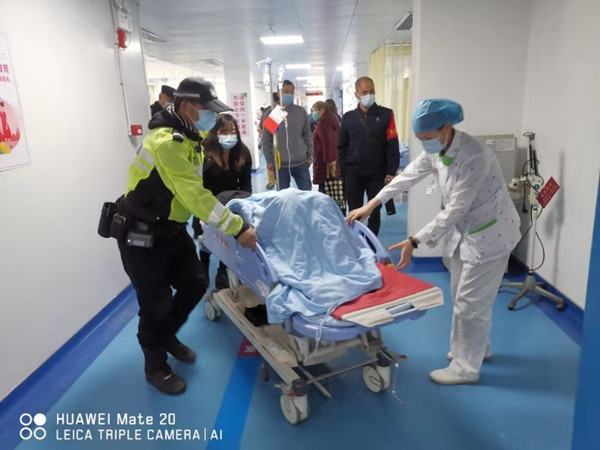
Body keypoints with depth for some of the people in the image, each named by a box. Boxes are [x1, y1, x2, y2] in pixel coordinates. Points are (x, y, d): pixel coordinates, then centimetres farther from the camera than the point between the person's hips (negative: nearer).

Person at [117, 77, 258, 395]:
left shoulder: (187, 138, 6)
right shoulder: (167, 142, -26)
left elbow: (192, 191, 10)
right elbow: (195, 195, -31)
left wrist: (226, 218, 7)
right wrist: (237, 228, -29)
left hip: (171, 230, 9)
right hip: (142, 236, -9)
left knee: (195, 284, 11)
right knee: (156, 303, 1)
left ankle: (168, 336, 36)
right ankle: (155, 367, 24)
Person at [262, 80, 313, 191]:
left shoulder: (301, 111, 4)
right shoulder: (271, 113, -1)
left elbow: (307, 135, 10)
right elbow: (266, 139, 2)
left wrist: (310, 155, 8)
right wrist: (269, 160, -2)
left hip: (301, 163, 2)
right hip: (280, 164, -1)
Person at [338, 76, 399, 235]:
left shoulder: (386, 115, 0)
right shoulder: (348, 117, 5)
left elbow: (393, 146, -3)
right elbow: (342, 146, 9)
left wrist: (391, 172, -10)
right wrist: (345, 168, -2)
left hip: (378, 174, -1)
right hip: (353, 174, 1)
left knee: (375, 213, 10)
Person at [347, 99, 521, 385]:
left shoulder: (473, 157, -32)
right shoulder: (437, 148, -5)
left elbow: (455, 209, -32)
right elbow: (409, 175, 6)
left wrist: (415, 242, -33)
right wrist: (372, 204, 4)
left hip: (489, 233, -9)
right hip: (465, 230, 9)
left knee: (470, 302, 1)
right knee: (462, 296, 20)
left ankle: (466, 368, 19)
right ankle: (477, 347, 42)